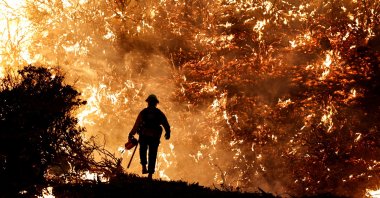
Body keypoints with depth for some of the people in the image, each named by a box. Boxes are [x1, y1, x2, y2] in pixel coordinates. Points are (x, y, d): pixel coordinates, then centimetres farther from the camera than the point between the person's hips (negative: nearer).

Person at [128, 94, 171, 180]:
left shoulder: (143, 112, 2)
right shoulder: (159, 113, 6)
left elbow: (136, 124, -3)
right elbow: (166, 125, 5)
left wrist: (131, 134, 2)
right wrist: (167, 133, 20)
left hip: (144, 136, -1)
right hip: (155, 137, 1)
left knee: (143, 151, 24)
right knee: (152, 155, 8)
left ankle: (144, 166, 7)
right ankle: (150, 174, 3)